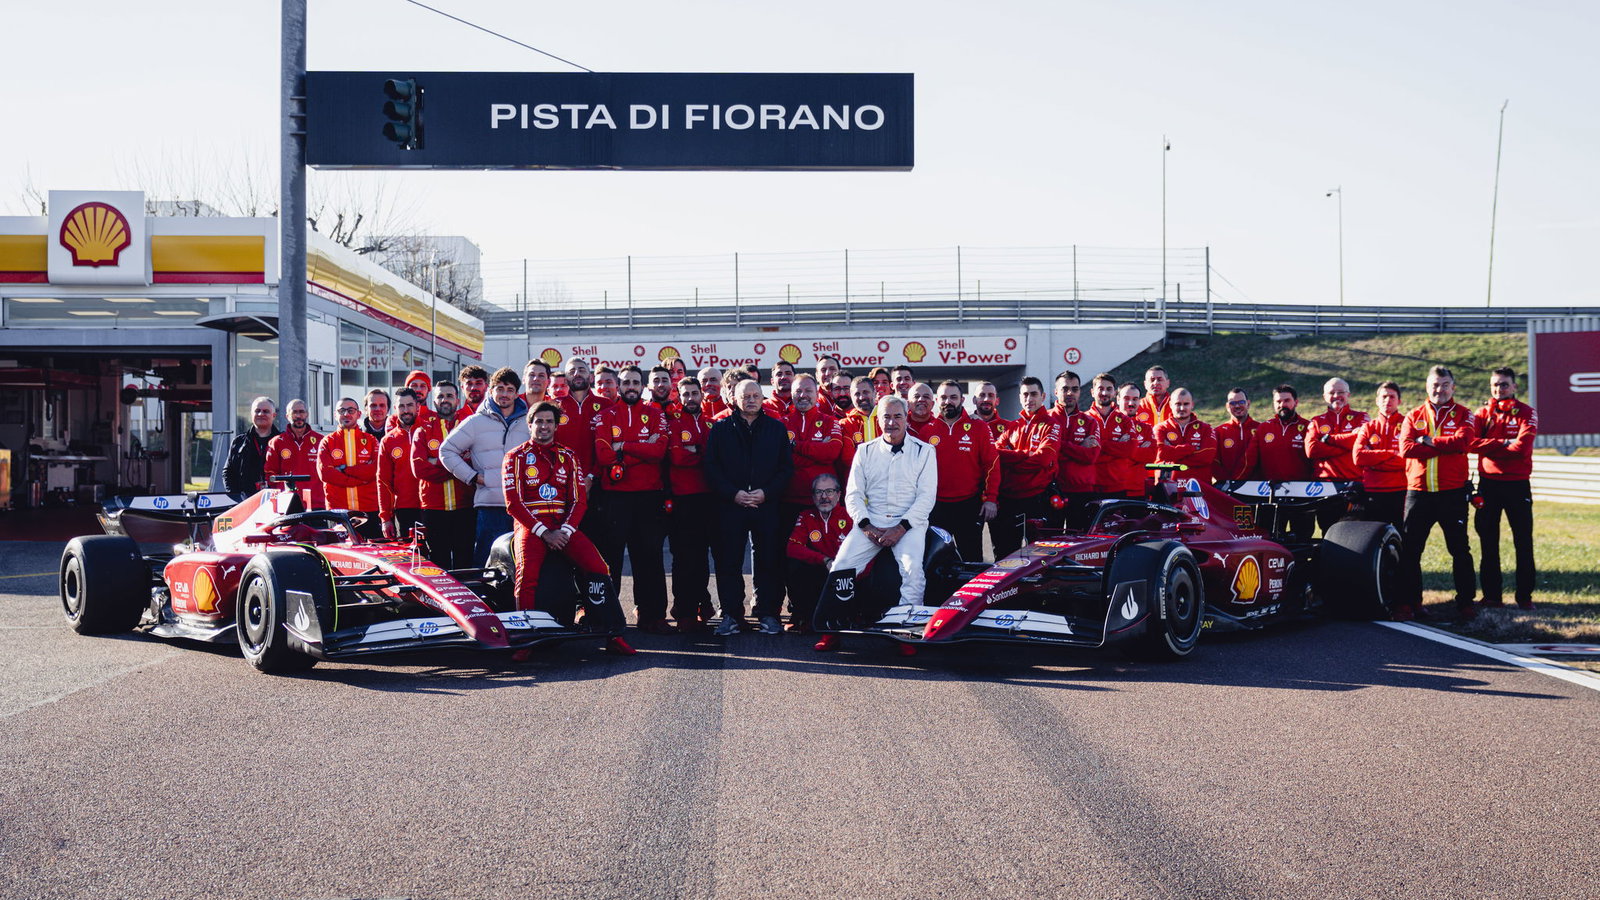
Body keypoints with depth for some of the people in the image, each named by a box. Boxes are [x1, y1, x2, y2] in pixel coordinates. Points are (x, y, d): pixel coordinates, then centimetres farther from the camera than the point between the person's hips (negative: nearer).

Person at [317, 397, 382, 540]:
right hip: (338, 509, 0)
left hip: (369, 509, 0)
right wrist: (360, 479, -9)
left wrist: (345, 469, -7)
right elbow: (324, 473, -4)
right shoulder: (327, 442, 11)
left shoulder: (370, 440, 12)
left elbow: (376, 469, -3)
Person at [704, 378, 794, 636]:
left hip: (767, 505, 0)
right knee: (728, 561, 0)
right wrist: (733, 493, -9)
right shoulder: (721, 429, 9)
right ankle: (731, 614, 7)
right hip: (730, 506, 0)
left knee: (769, 561, 1)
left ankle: (769, 614, 9)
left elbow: (787, 467, 6)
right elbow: (711, 468, 3)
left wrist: (766, 492, -8)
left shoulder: (777, 429, 11)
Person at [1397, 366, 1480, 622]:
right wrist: (1446, 446, -12)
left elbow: (1463, 442, -15)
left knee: (1459, 549, 4)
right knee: (1409, 550, 0)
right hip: (1418, 492, 2)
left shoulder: (1463, 415, 6)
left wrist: (1428, 441, -8)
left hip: (1452, 492, -2)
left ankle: (1466, 601, 13)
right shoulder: (1414, 417, 10)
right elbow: (1406, 448, -8)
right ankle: (1408, 602, 6)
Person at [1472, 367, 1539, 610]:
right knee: (1488, 541, 5)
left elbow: (1522, 446, -15)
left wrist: (1490, 446, -9)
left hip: (1517, 484, -2)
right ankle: (1492, 595, 12)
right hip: (1488, 483, 3)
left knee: (1523, 542, 0)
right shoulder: (1483, 413, 8)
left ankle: (1525, 596, 6)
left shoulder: (1527, 413, 0)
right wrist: (1504, 444, -15)